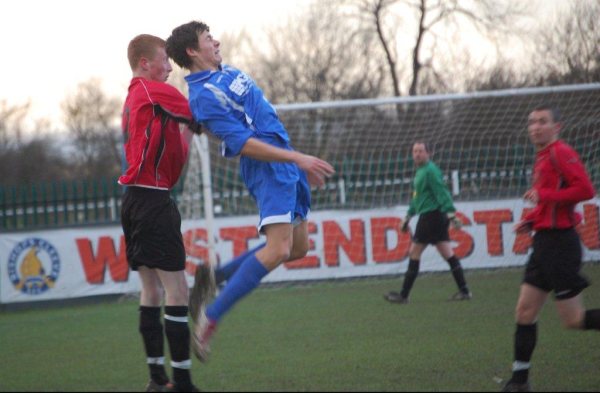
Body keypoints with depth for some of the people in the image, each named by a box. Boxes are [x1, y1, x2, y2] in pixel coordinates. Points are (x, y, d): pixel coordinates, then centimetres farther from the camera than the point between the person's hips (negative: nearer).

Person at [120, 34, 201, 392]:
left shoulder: (134, 98, 17)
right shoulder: (156, 91, -10)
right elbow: (198, 120, -7)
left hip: (136, 200, 10)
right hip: (153, 199, -10)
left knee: (152, 289, 12)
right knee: (177, 290, -9)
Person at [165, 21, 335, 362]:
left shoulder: (228, 72, 16)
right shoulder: (204, 96, -15)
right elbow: (243, 143, -21)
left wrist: (301, 163, 25)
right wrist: (297, 158, -22)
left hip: (286, 162, 10)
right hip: (266, 168, -10)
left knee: (299, 247, 10)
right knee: (278, 248, -21)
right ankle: (211, 317, -16)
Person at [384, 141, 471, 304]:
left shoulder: (430, 171, -12)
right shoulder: (421, 171, 19)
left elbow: (442, 193, -20)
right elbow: (416, 197, 29)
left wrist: (450, 213, -27)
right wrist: (409, 216, 32)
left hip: (430, 216, -10)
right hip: (436, 218, 10)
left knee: (414, 253, -4)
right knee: (448, 254, 7)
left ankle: (403, 295, 1)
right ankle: (464, 290, 5)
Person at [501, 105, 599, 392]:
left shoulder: (560, 153, -12)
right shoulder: (542, 158, 15)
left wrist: (544, 195, -21)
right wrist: (531, 220, 10)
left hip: (560, 242, -9)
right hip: (544, 243, 9)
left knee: (574, 320, -6)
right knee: (525, 312, 7)